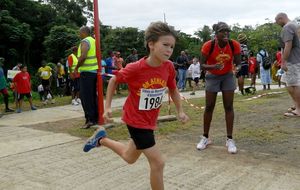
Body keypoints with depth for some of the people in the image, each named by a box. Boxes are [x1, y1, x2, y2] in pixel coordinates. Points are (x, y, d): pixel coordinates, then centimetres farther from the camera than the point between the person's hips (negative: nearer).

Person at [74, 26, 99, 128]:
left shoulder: (85, 41, -12)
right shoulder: (93, 41, 16)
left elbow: (83, 56, -24)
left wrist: (76, 67, -14)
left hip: (86, 72, -9)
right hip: (94, 71, 9)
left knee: (85, 96, -6)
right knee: (93, 95, 13)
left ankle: (90, 119, -9)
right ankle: (96, 117, 17)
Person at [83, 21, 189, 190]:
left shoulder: (169, 67, -12)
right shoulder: (135, 69, -25)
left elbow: (173, 89, 7)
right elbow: (114, 81, -7)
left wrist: (180, 111, 0)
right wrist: (108, 107, -7)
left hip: (150, 120, 6)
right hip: (136, 120, -6)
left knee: (130, 158, 25)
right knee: (158, 163, -9)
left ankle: (102, 139, 46)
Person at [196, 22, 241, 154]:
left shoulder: (234, 45, -18)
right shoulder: (208, 46, -24)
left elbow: (238, 63, -5)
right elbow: (202, 65, -18)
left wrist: (237, 68, -26)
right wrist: (213, 66, -36)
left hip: (228, 76, 1)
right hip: (212, 77, -1)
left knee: (229, 106, -3)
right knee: (209, 107, 1)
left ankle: (229, 139, 4)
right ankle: (205, 138, 15)